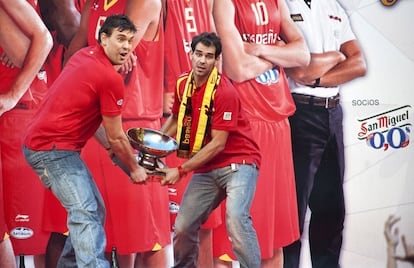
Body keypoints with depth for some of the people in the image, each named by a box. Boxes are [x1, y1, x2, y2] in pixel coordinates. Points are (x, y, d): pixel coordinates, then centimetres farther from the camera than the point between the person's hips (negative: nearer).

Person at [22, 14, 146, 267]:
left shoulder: (86, 55, 11)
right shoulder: (111, 78, -16)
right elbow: (116, 137, -8)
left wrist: (109, 147, 16)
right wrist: (135, 169, 7)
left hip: (43, 141, 10)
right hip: (53, 148, -10)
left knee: (95, 210, 16)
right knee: (85, 214, -21)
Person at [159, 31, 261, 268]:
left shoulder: (224, 92, -19)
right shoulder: (183, 83, 3)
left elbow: (218, 144, -19)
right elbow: (176, 119, 22)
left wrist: (181, 171, -17)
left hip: (238, 162, -7)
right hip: (207, 167, 7)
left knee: (236, 217, -30)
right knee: (183, 226, 4)